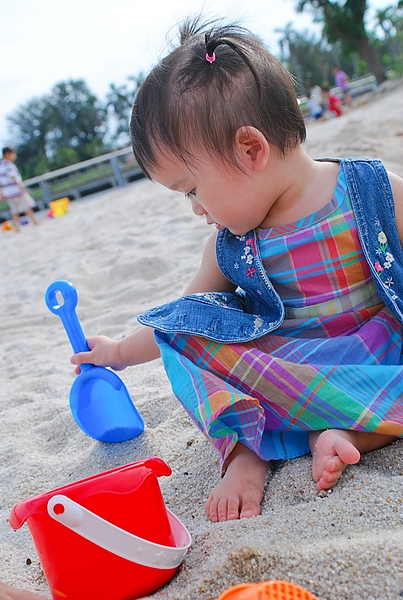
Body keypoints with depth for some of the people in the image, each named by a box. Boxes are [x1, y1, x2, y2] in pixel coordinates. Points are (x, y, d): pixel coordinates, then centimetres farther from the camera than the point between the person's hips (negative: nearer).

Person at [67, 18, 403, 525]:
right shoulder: (232, 245, -1)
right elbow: (183, 315, 14)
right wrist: (120, 352, 22)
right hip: (289, 367, 3)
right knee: (179, 326, -14)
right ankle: (246, 449, -25)